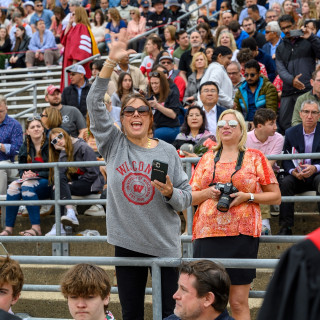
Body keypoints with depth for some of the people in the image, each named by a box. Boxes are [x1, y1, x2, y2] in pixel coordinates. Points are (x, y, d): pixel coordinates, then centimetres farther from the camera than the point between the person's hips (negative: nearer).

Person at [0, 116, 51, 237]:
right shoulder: (25, 148, 14)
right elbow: (21, 169, 19)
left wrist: (36, 175, -17)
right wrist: (24, 174, -5)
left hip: (47, 182, -5)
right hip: (29, 179, 5)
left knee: (27, 185, -35)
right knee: (13, 186, -26)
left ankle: (36, 228, -37)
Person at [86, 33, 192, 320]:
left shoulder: (167, 152, 3)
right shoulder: (114, 145, 2)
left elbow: (187, 196, 6)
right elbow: (95, 104, -9)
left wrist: (170, 193, -17)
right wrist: (111, 63, -16)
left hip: (165, 242, 0)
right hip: (127, 242, 0)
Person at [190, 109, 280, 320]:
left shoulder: (255, 157, 9)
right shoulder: (208, 158, 17)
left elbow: (276, 197, 7)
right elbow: (190, 197, 18)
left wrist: (248, 197, -8)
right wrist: (208, 193, -3)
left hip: (242, 233, -2)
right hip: (208, 233, 3)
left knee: (239, 302, -3)